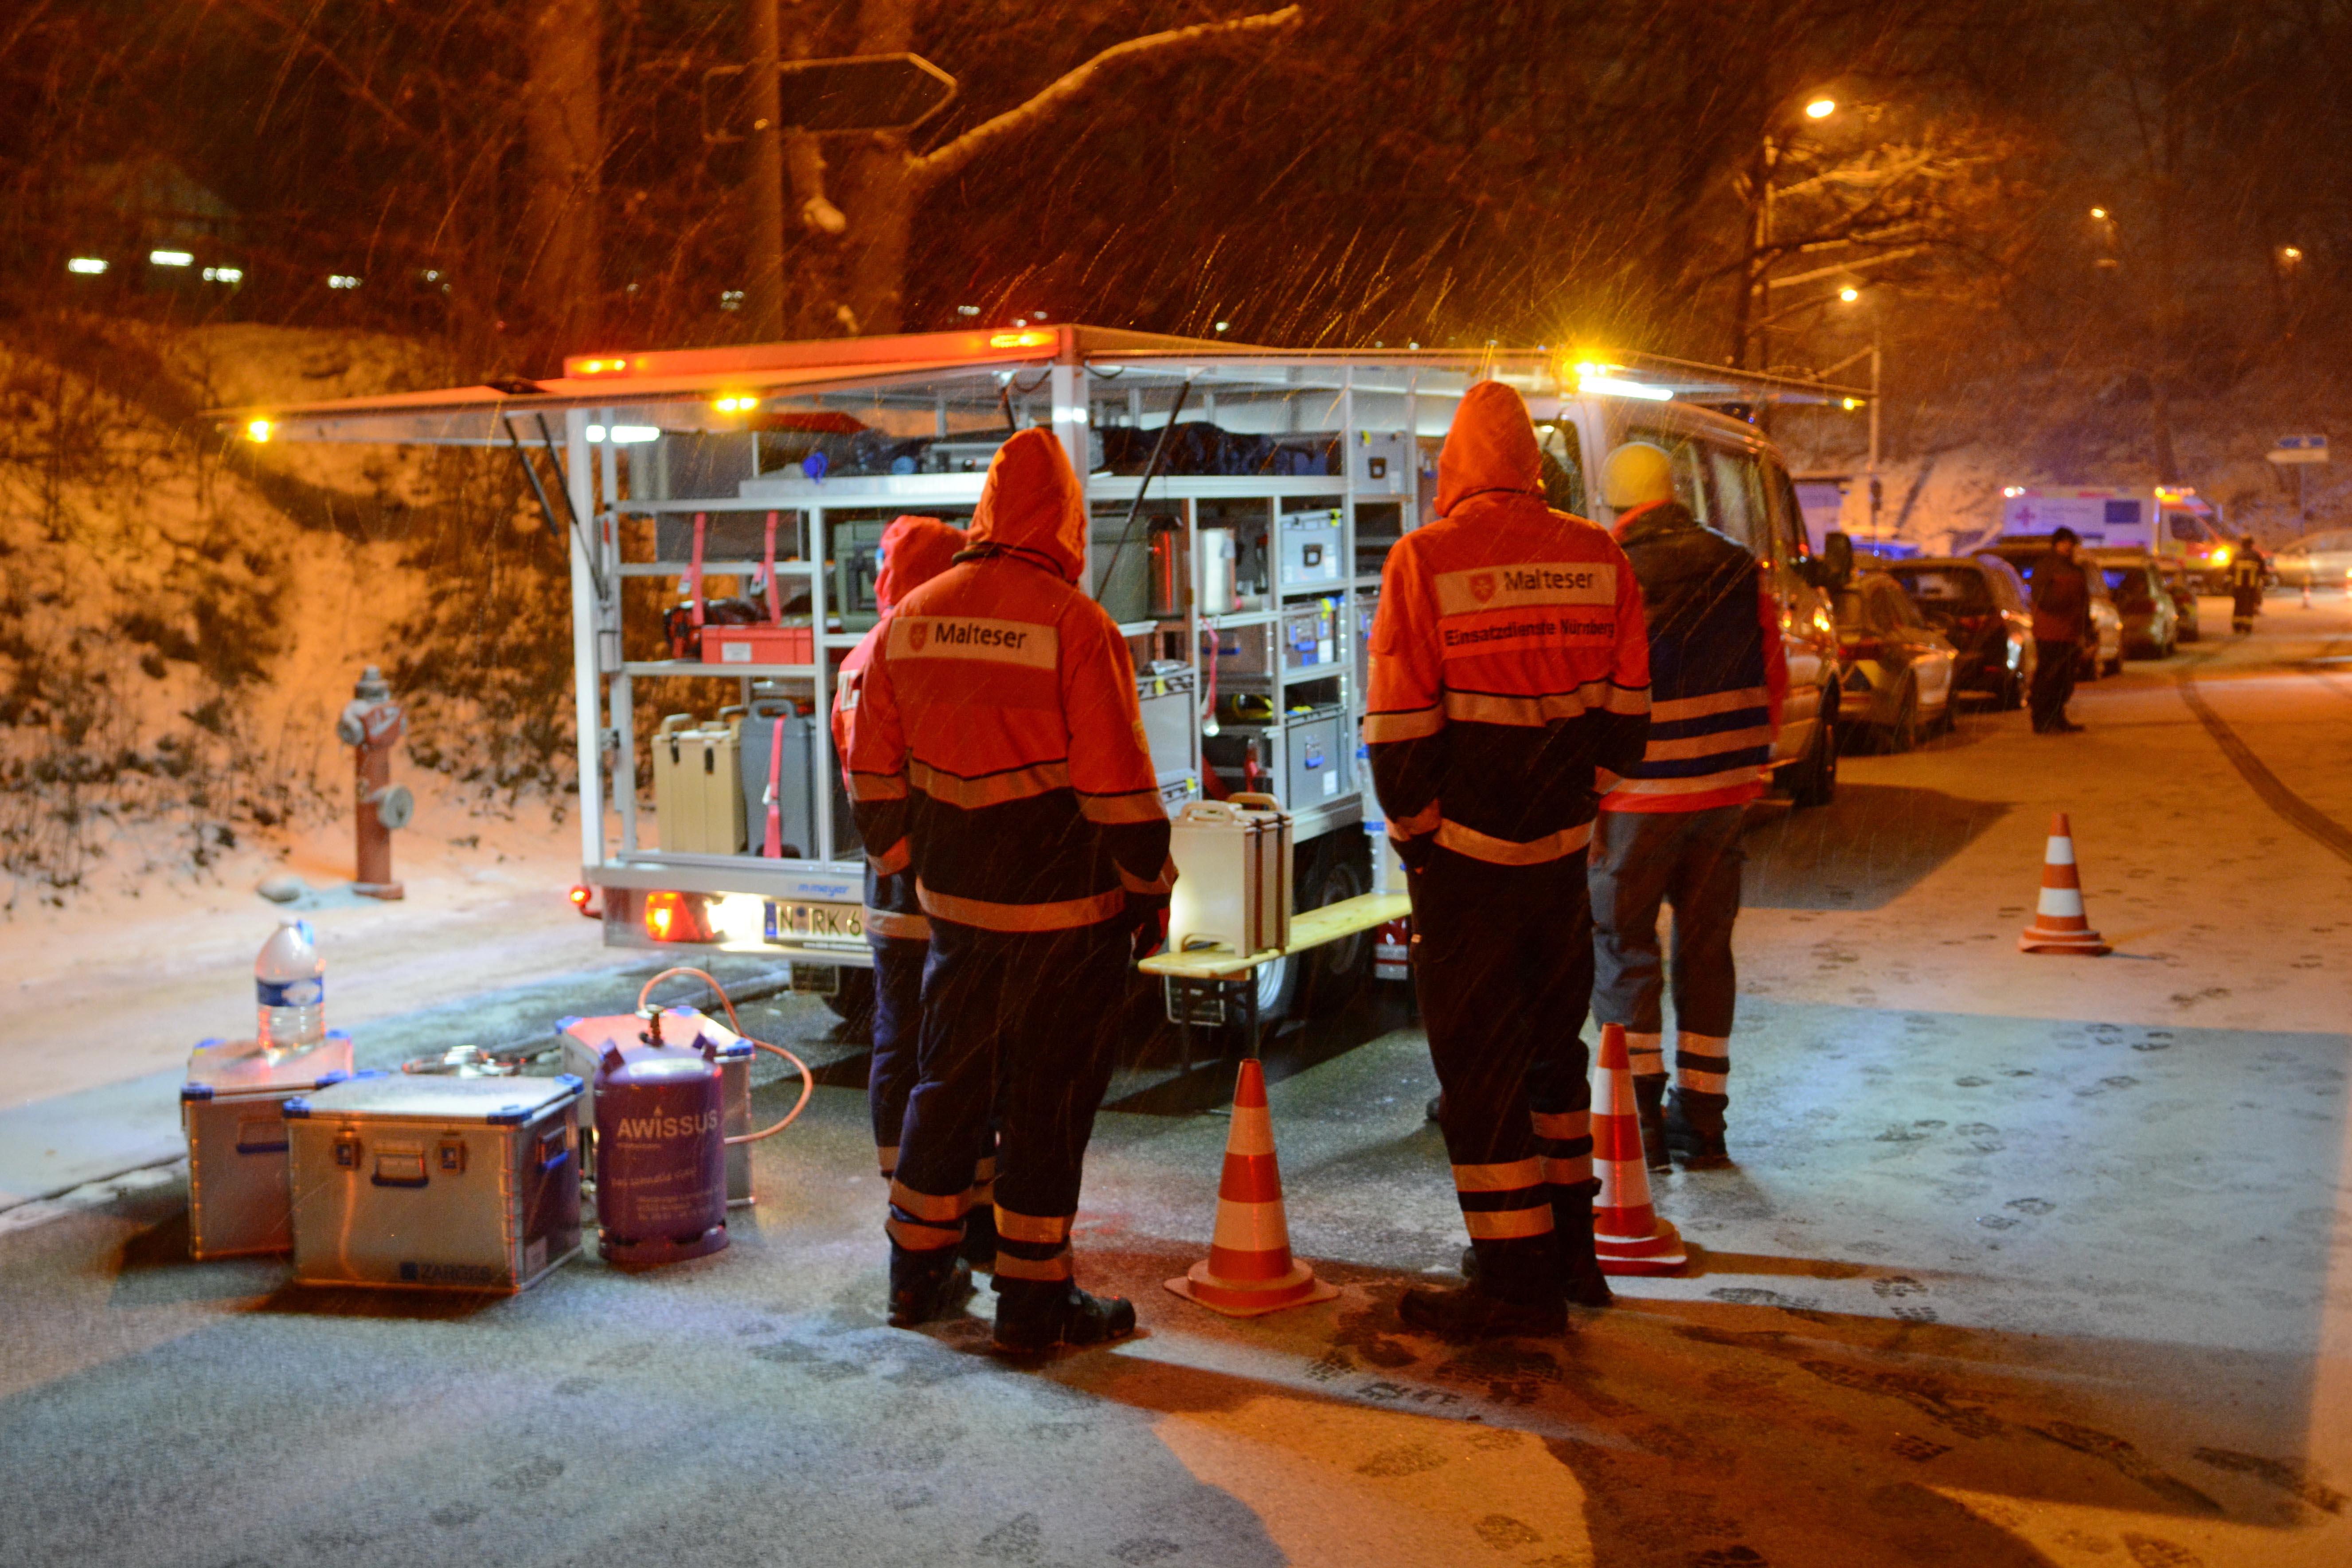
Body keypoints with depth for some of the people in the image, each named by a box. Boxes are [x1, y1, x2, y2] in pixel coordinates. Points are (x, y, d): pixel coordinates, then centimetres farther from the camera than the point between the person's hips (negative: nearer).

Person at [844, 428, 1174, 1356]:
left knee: (949, 1079, 18)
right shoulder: (1075, 627, -15)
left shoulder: (909, 622, 3)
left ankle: (919, 1273, 29)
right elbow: (1118, 781, -14)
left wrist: (903, 861, 23)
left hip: (957, 902, 5)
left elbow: (875, 772, 10)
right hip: (1065, 907, -5)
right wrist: (1149, 887, -2)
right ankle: (1034, 1301, 11)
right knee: (1050, 1097, 4)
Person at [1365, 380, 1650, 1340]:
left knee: (1478, 1063, 4)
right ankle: (1568, 1250, 30)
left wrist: (1412, 832, 0)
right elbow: (1624, 715, 6)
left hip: (1465, 857, -5)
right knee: (1550, 1045, 20)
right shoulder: (1599, 557, 3)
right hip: (1563, 850, 5)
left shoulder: (1426, 560, -12)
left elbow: (1400, 732, -13)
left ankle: (1516, 1279, 9)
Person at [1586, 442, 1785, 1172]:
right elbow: (1774, 680, 11)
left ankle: (1640, 1117, 0)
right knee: (1706, 944, 12)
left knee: (1623, 945, 4)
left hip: (1643, 793, -5)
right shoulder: (1740, 570, 6)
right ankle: (1701, 1119, 17)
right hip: (1728, 788, 5)